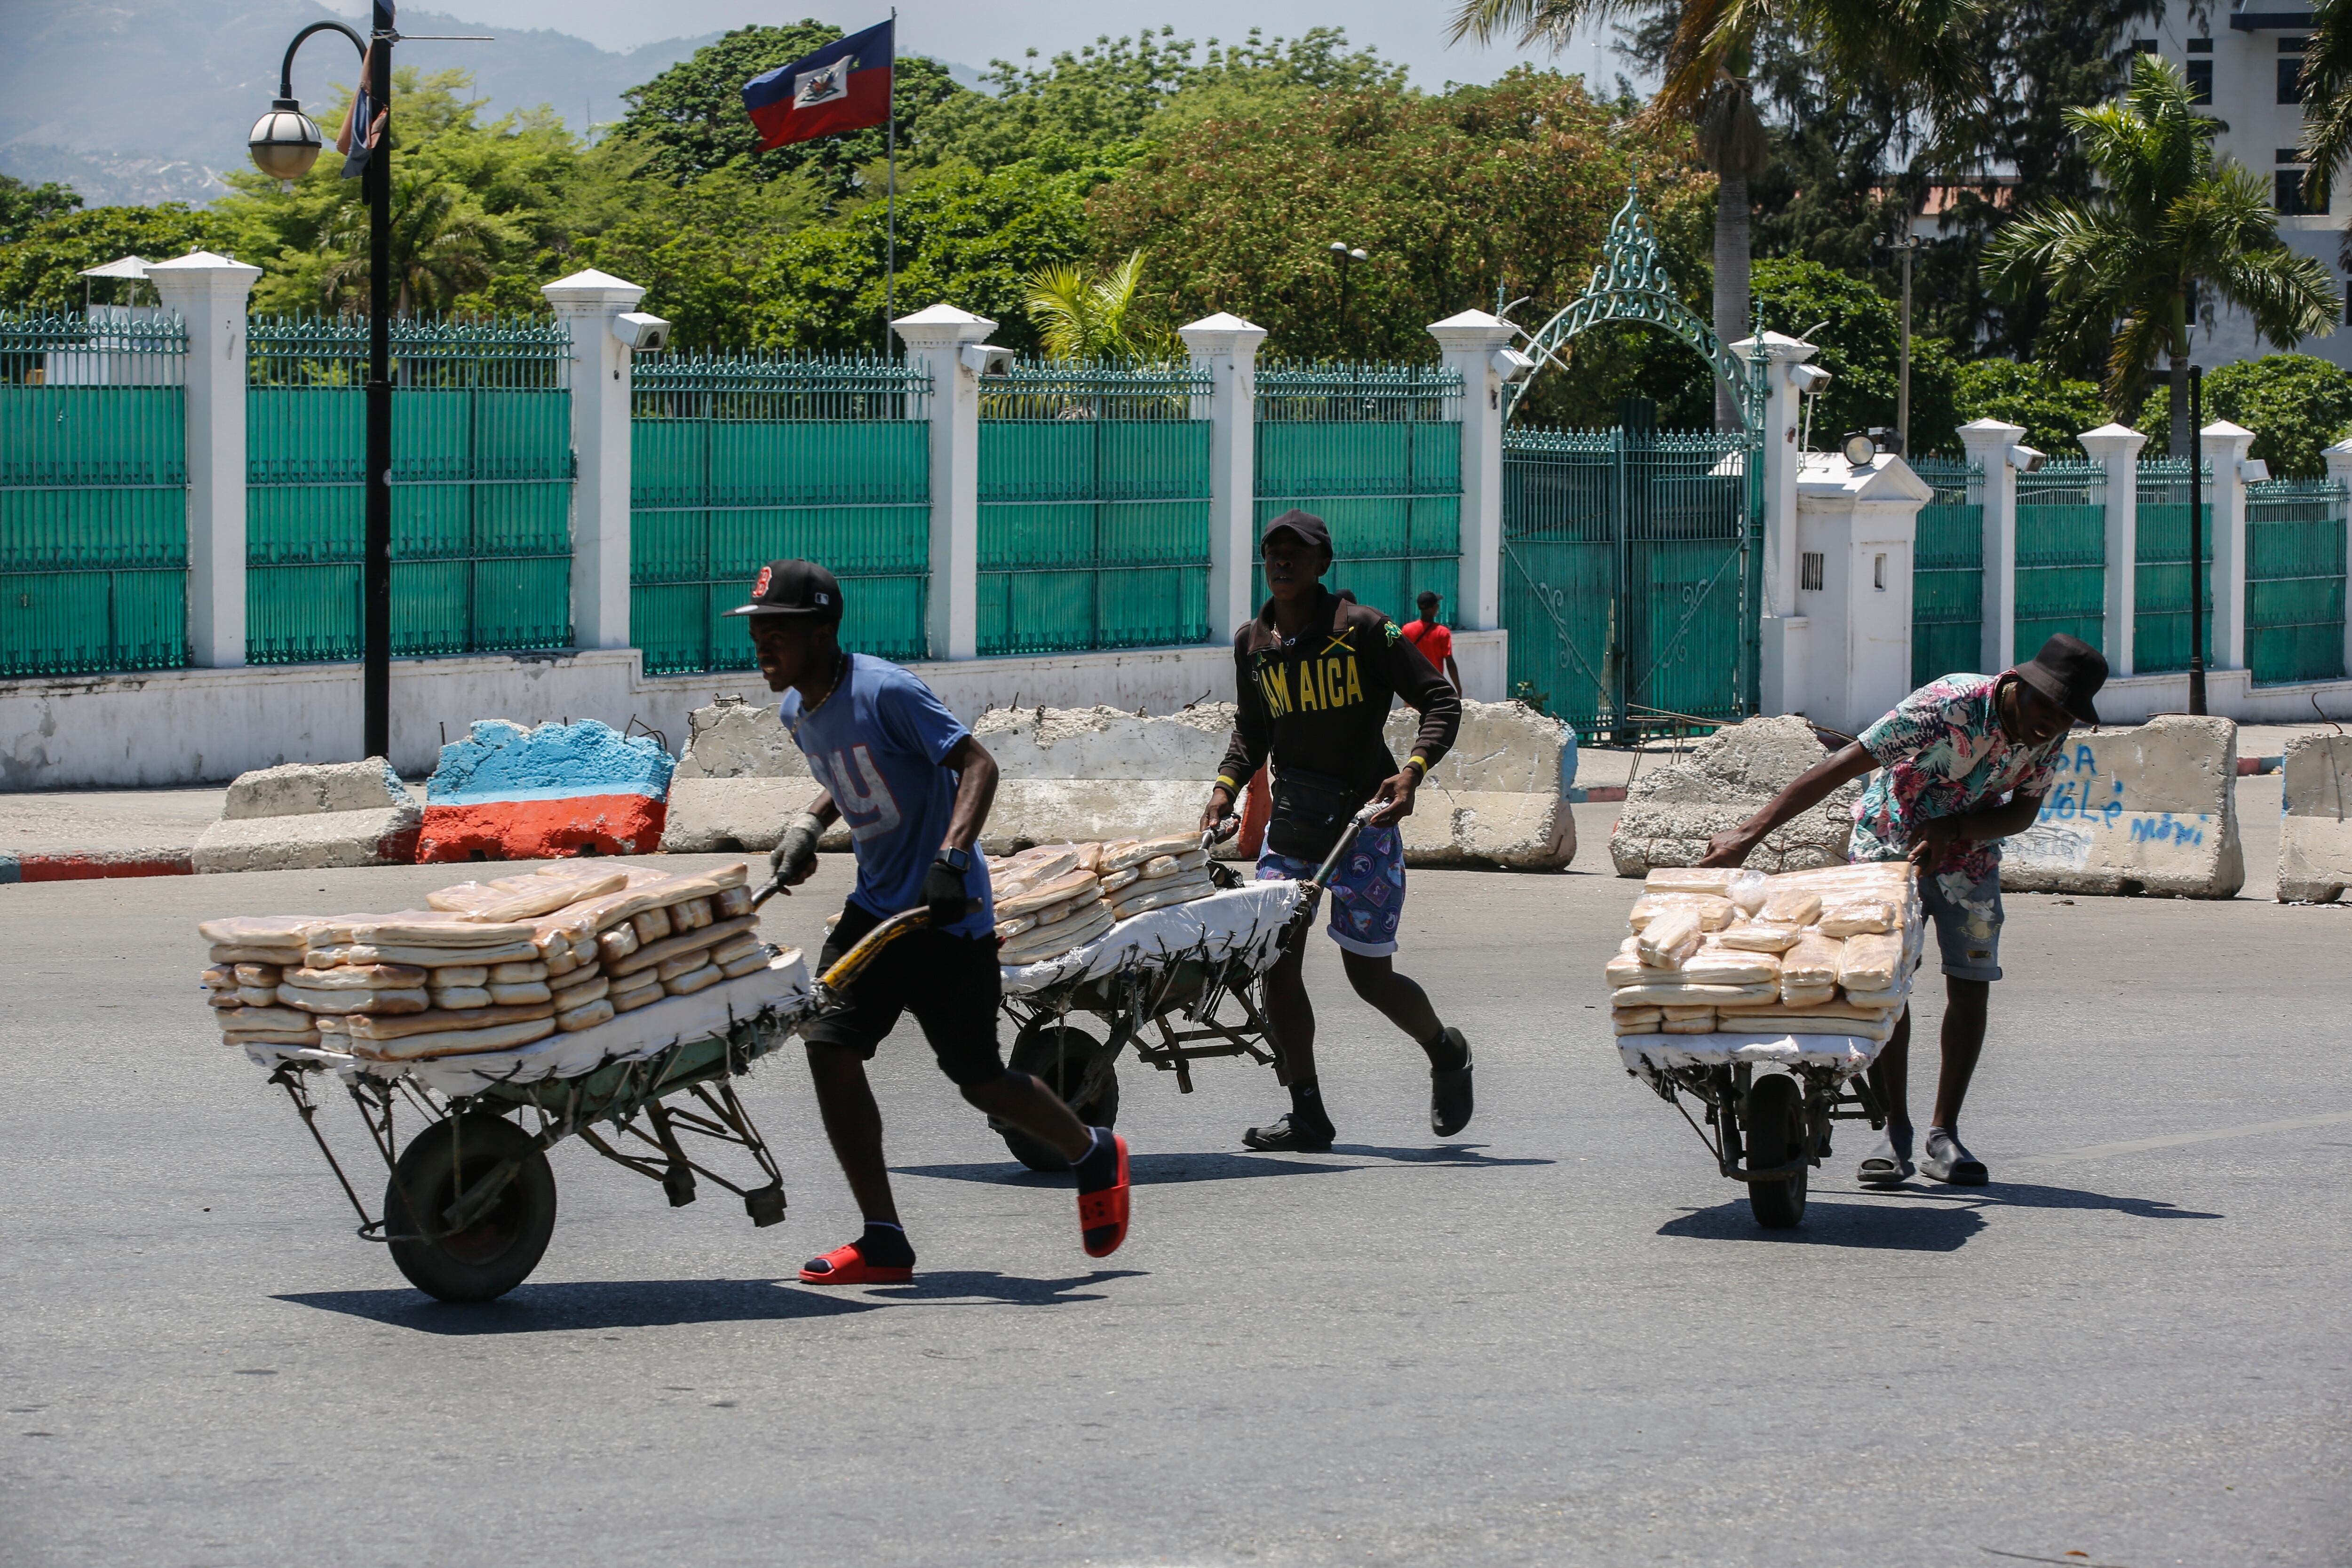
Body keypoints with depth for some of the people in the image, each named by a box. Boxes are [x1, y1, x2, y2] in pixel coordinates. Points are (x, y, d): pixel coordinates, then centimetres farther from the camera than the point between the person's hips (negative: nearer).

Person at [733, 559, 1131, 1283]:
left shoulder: (884, 692, -19)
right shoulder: (798, 712, 6)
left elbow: (977, 764, -22)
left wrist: (951, 857, -33)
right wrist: (805, 828, 8)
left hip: (949, 918, -7)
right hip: (876, 906, 7)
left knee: (979, 1078, -1)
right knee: (829, 1043, -10)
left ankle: (1097, 1155, 29)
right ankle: (883, 1242, -7)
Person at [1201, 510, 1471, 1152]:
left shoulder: (1363, 629, -9)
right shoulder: (1252, 642, 8)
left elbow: (1441, 701, -7)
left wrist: (1413, 770, -22)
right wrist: (1226, 787, 5)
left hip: (1362, 819, -5)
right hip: (1290, 821, 5)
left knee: (1370, 975, -3)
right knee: (1277, 964, -6)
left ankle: (1446, 1051, 27)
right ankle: (1307, 1116, 2)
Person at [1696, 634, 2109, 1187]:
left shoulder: (2052, 734, -18)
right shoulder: (1951, 704, -35)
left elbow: (2023, 810, -5)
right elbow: (1842, 767, -35)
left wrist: (1951, 830, -27)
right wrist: (1749, 834, -38)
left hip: (1968, 854, 4)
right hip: (1889, 842, -4)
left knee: (1971, 985, -4)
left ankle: (1945, 1133, 6)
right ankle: (1894, 1131, -3)